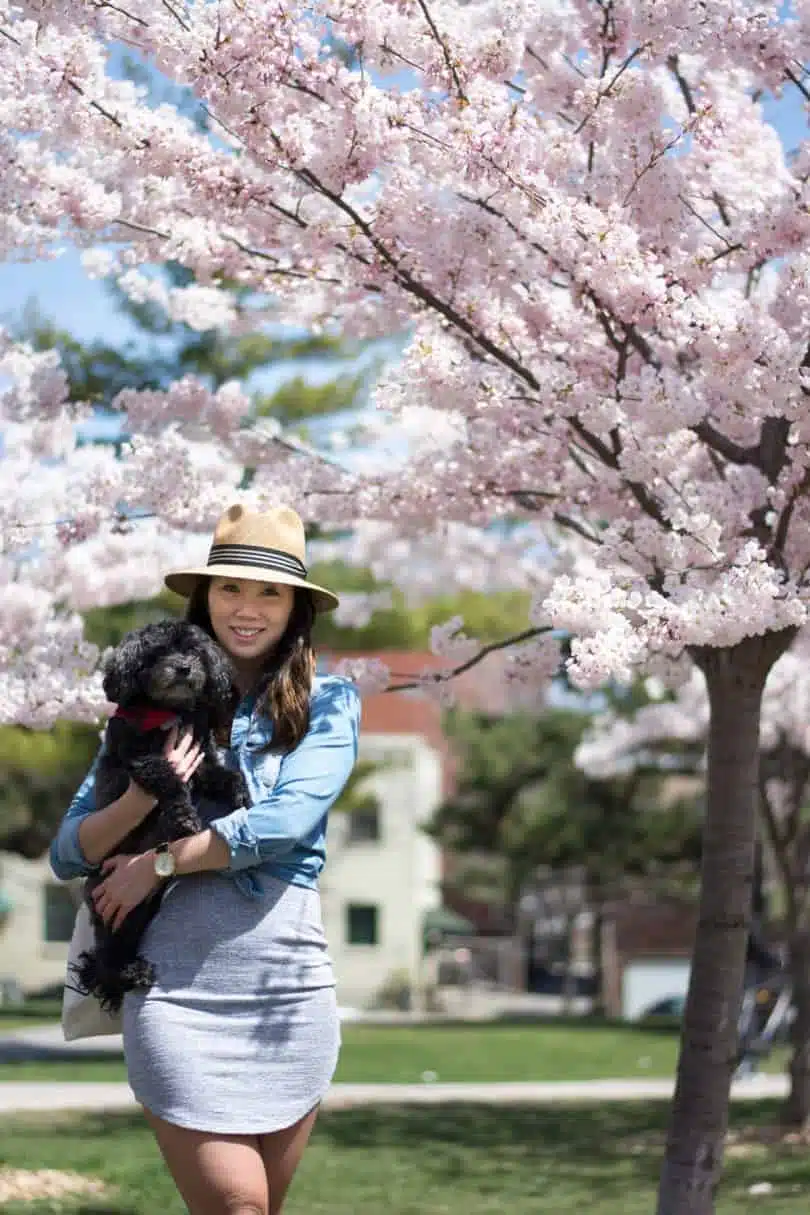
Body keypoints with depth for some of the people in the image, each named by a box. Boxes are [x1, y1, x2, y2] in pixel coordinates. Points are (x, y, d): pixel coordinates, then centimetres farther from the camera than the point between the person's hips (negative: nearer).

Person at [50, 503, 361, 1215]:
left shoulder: (329, 703, 5)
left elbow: (287, 820, -13)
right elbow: (68, 856, 3)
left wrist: (157, 863, -8)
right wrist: (144, 794, -15)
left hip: (290, 982, 1)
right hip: (177, 986, -1)